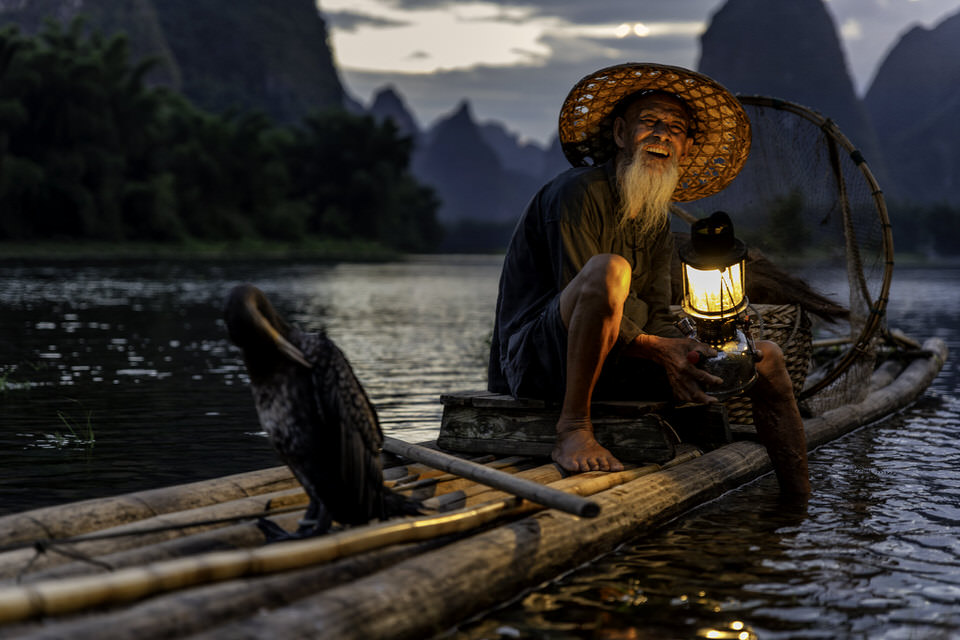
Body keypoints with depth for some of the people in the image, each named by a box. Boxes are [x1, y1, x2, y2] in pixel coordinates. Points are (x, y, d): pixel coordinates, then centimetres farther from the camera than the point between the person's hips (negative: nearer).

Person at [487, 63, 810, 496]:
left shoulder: (658, 221, 14)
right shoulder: (580, 192, -13)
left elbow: (655, 318, 7)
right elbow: (576, 295, -19)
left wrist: (684, 352, -14)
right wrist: (659, 349, -23)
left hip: (615, 362, 8)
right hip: (541, 359, -8)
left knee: (766, 358, 5)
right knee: (609, 269, -39)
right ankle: (573, 430, -29)